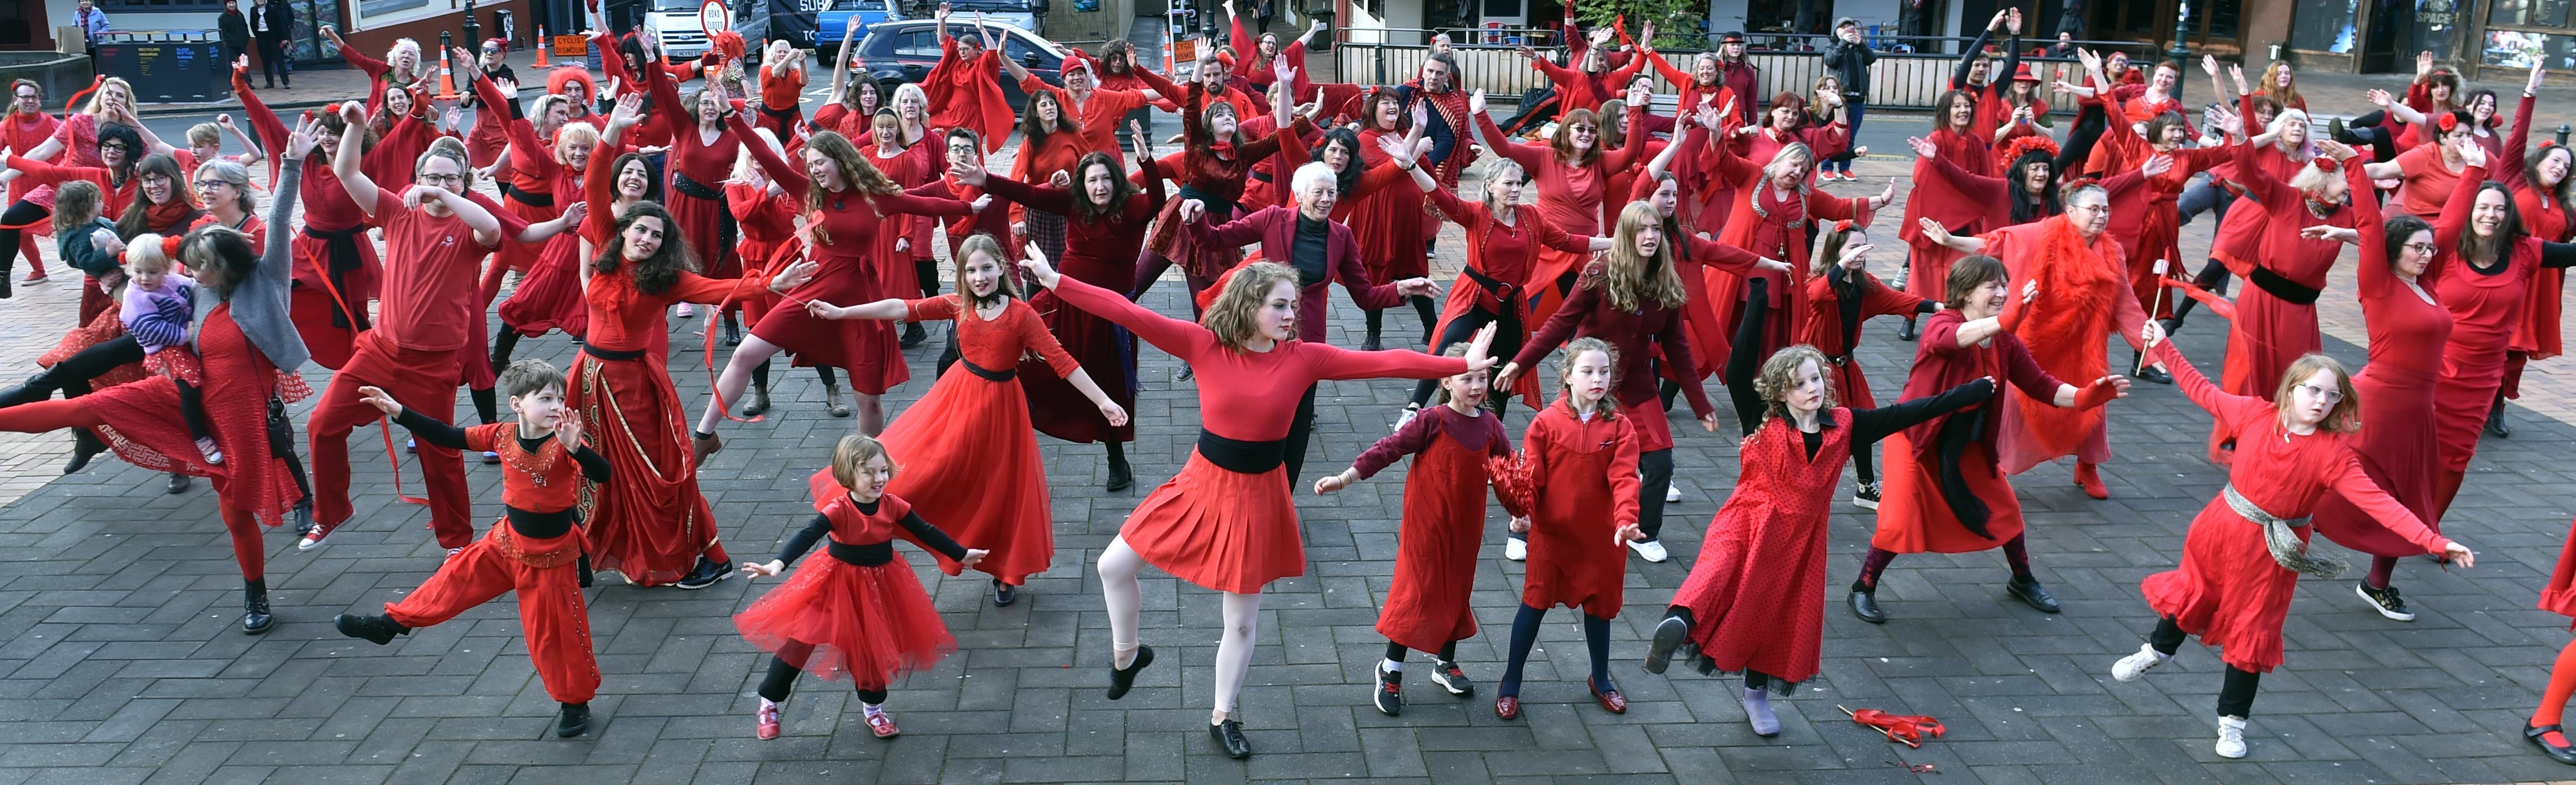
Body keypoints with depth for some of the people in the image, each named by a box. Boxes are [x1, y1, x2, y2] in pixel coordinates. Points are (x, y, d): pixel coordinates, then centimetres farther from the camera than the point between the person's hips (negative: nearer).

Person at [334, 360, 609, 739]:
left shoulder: (564, 445, -23)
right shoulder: (503, 436, -9)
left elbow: (604, 474, -38)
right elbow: (450, 437, 0)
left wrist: (574, 447, -54)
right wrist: (398, 411, -3)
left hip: (551, 556, -5)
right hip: (507, 541, 5)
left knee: (555, 631, 4)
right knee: (458, 576, 13)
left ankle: (576, 702, 22)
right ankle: (391, 623, 36)